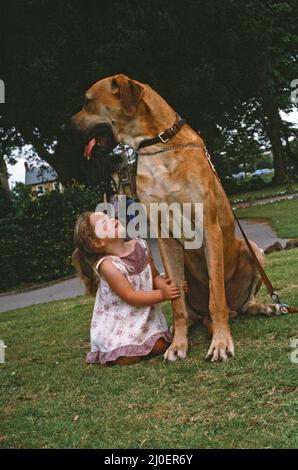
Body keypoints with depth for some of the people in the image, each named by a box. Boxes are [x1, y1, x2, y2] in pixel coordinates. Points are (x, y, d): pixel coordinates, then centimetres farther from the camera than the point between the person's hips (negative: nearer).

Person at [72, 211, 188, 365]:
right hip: (117, 325, -5)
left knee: (159, 347, -9)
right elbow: (131, 297, -22)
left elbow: (155, 276, 3)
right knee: (128, 358, -15)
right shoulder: (108, 265, -24)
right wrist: (162, 294, -25)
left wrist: (167, 286, -18)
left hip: (145, 317, 5)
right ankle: (111, 347, 16)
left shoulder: (140, 245, -5)